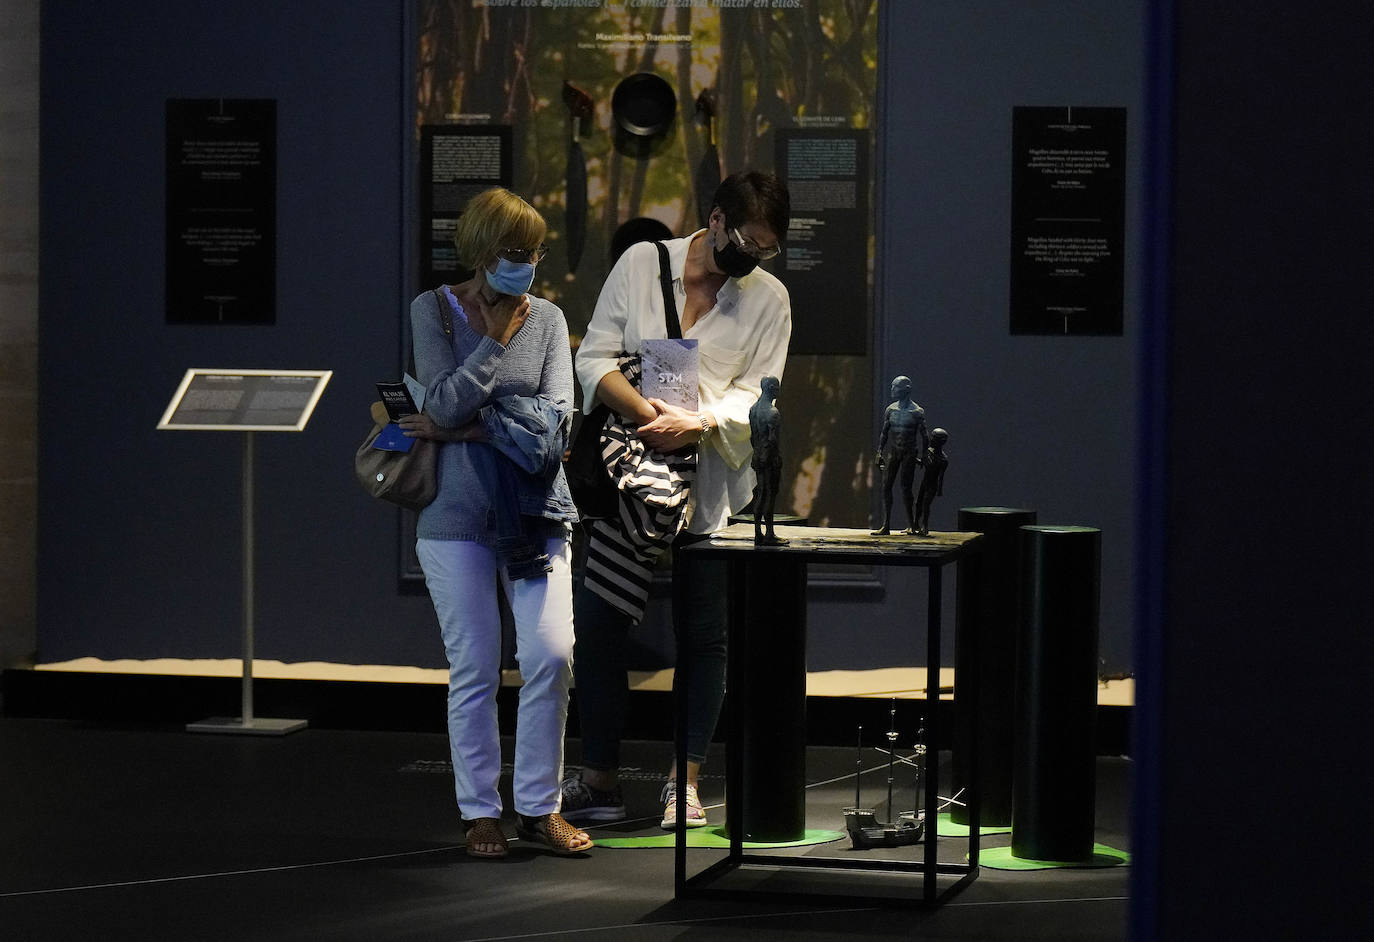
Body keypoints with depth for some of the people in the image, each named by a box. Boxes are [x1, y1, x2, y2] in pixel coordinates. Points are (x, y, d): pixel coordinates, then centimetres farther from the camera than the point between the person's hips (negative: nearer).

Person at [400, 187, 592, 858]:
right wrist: (498, 337, -9)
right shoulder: (434, 311, 1)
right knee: (474, 669, 0)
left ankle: (539, 807, 7)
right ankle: (480, 812, 11)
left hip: (536, 513, 2)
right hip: (458, 515, -2)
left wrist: (467, 428, -11)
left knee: (552, 657, -6)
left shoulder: (548, 319, 6)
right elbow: (446, 402, -11)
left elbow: (554, 415, -6)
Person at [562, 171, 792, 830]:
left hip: (710, 486, 0)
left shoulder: (769, 299, 4)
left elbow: (754, 397, -3)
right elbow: (594, 358, -1)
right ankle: (600, 781, 9)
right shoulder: (641, 263, 3)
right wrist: (645, 410, -18)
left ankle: (683, 781, 11)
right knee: (598, 626, 0)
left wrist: (694, 422, -22)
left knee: (703, 636, 2)